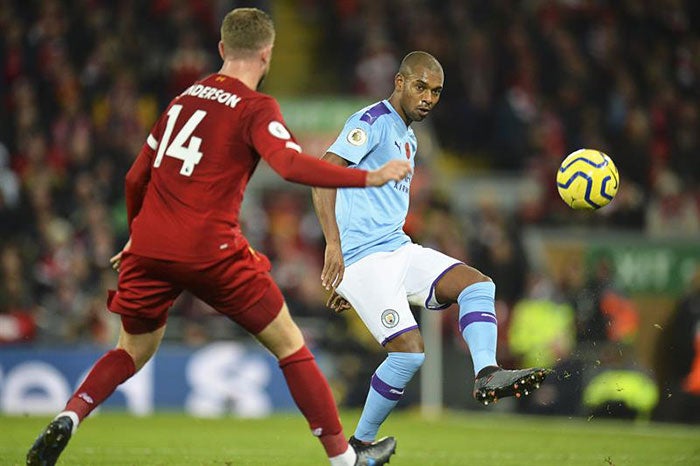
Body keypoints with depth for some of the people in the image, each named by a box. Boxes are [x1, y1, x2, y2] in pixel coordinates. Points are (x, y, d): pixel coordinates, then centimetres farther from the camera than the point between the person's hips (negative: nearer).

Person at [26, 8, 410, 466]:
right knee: (289, 344, 8)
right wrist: (370, 177, -17)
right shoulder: (255, 108, -2)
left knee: (134, 351, 23)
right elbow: (291, 164, -20)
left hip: (148, 246, 5)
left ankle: (68, 419, -1)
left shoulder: (185, 98, 17)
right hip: (210, 251, -5)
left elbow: (137, 177, 21)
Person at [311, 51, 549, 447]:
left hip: (400, 250, 9)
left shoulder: (408, 138, 22)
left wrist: (349, 283, 29)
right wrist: (334, 244, -30)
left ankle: (487, 375, -27)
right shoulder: (373, 122, -7)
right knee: (409, 350, -17)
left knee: (477, 284, -10)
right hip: (362, 257, -9)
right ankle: (360, 444, -3)